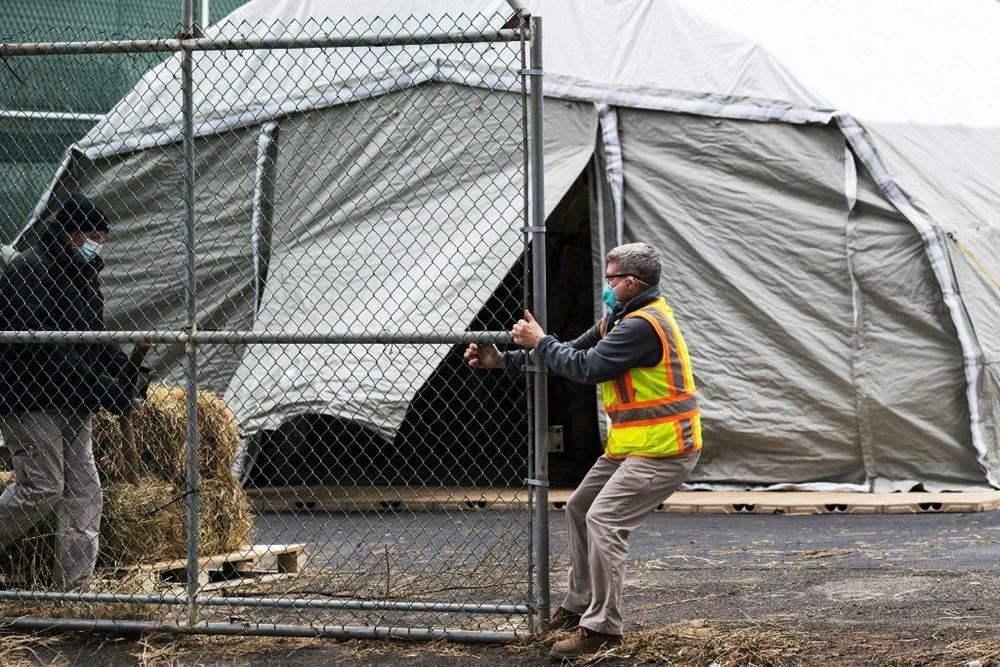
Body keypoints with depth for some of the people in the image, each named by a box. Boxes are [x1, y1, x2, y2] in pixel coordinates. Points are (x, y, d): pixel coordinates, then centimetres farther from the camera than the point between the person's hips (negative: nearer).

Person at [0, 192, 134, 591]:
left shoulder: (83, 273, 16)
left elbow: (94, 337, 25)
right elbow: (37, 343, -24)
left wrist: (125, 367, 3)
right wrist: (98, 386, -27)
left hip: (72, 405, 9)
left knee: (84, 492, 4)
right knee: (42, 488, -11)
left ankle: (73, 587, 6)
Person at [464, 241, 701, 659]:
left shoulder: (643, 326, -22)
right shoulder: (621, 319, 12)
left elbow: (586, 368, -24)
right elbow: (576, 352, 13)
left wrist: (540, 342, -10)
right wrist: (504, 361, 6)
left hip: (662, 451, -11)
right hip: (630, 445, 11)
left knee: (603, 521, -19)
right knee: (579, 510, 17)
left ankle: (601, 628, -15)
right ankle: (578, 606, 27)